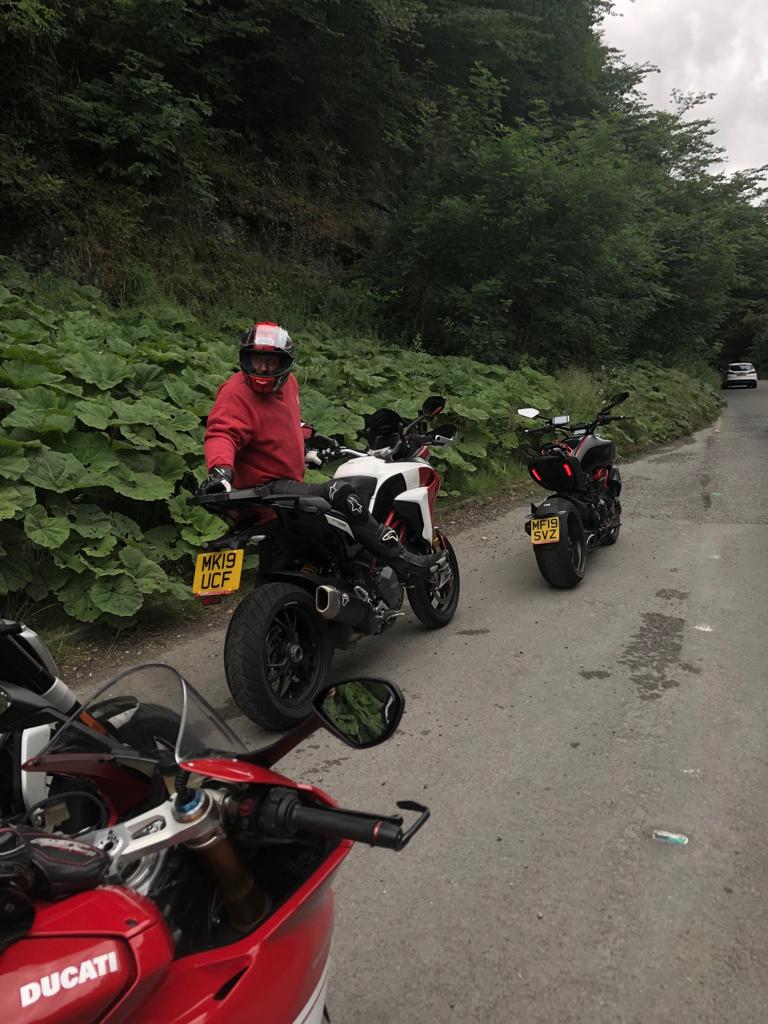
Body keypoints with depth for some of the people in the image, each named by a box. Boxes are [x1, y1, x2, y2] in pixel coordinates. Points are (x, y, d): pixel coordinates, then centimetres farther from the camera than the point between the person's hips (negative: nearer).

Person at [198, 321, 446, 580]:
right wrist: (220, 468, -50)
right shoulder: (236, 392, -16)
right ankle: (402, 562, -24)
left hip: (290, 480, 11)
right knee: (340, 494, -28)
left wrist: (303, 449, 31)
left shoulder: (288, 382, 10)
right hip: (265, 488, -11)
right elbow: (223, 432, -32)